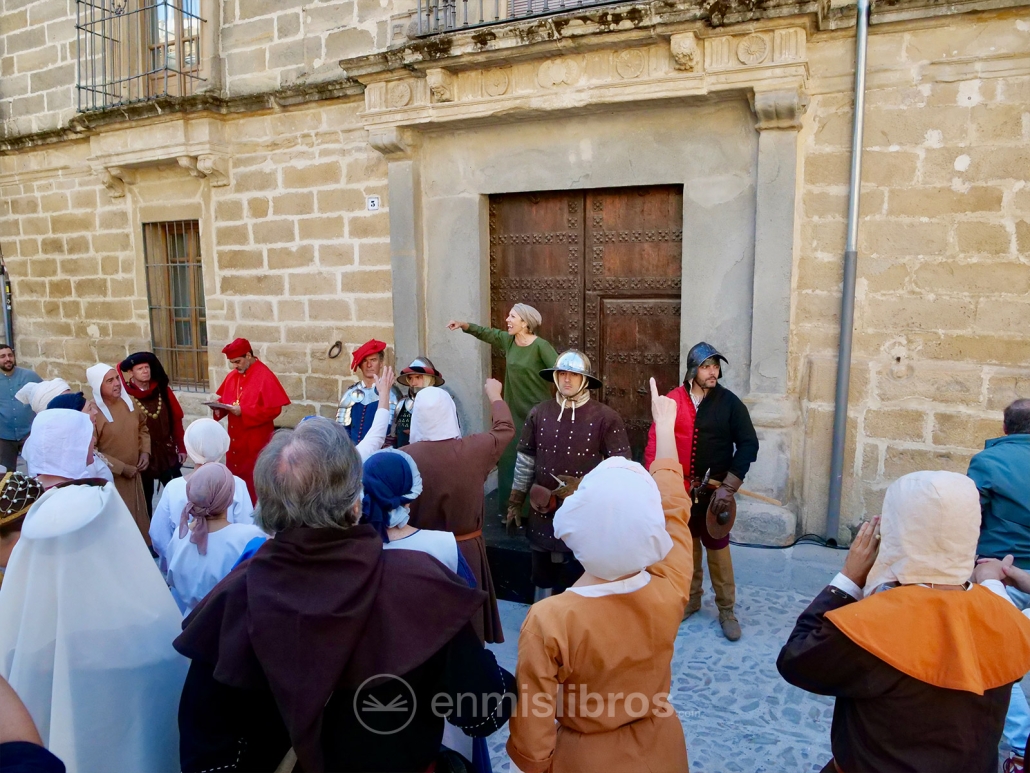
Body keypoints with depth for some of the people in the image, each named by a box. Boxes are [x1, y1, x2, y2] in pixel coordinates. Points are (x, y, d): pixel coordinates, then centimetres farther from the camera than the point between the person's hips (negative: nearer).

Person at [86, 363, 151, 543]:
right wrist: (122, 468, -18)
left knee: (139, 517, 20)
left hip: (133, 474, 7)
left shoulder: (129, 402, 0)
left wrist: (145, 451, 1)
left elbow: (143, 426, 16)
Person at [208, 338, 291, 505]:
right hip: (235, 438, 7)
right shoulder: (232, 376, 8)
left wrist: (243, 411, -23)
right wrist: (219, 407, -5)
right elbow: (224, 399, 19)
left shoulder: (265, 376, -15)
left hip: (255, 441, -7)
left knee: (253, 481, 0)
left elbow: (273, 409, -19)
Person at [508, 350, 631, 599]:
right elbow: (525, 460, 7)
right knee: (544, 583, 20)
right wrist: (515, 502, 9)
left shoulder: (606, 417, -11)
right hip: (543, 514, 4)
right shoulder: (539, 414, 0)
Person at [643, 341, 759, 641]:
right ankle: (690, 598, 33)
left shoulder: (729, 402, -7)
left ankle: (726, 610, 20)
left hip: (714, 489, -2)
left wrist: (728, 485, -12)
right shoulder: (673, 400, -3)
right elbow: (655, 440, -1)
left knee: (718, 548, 5)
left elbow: (749, 444, -6)